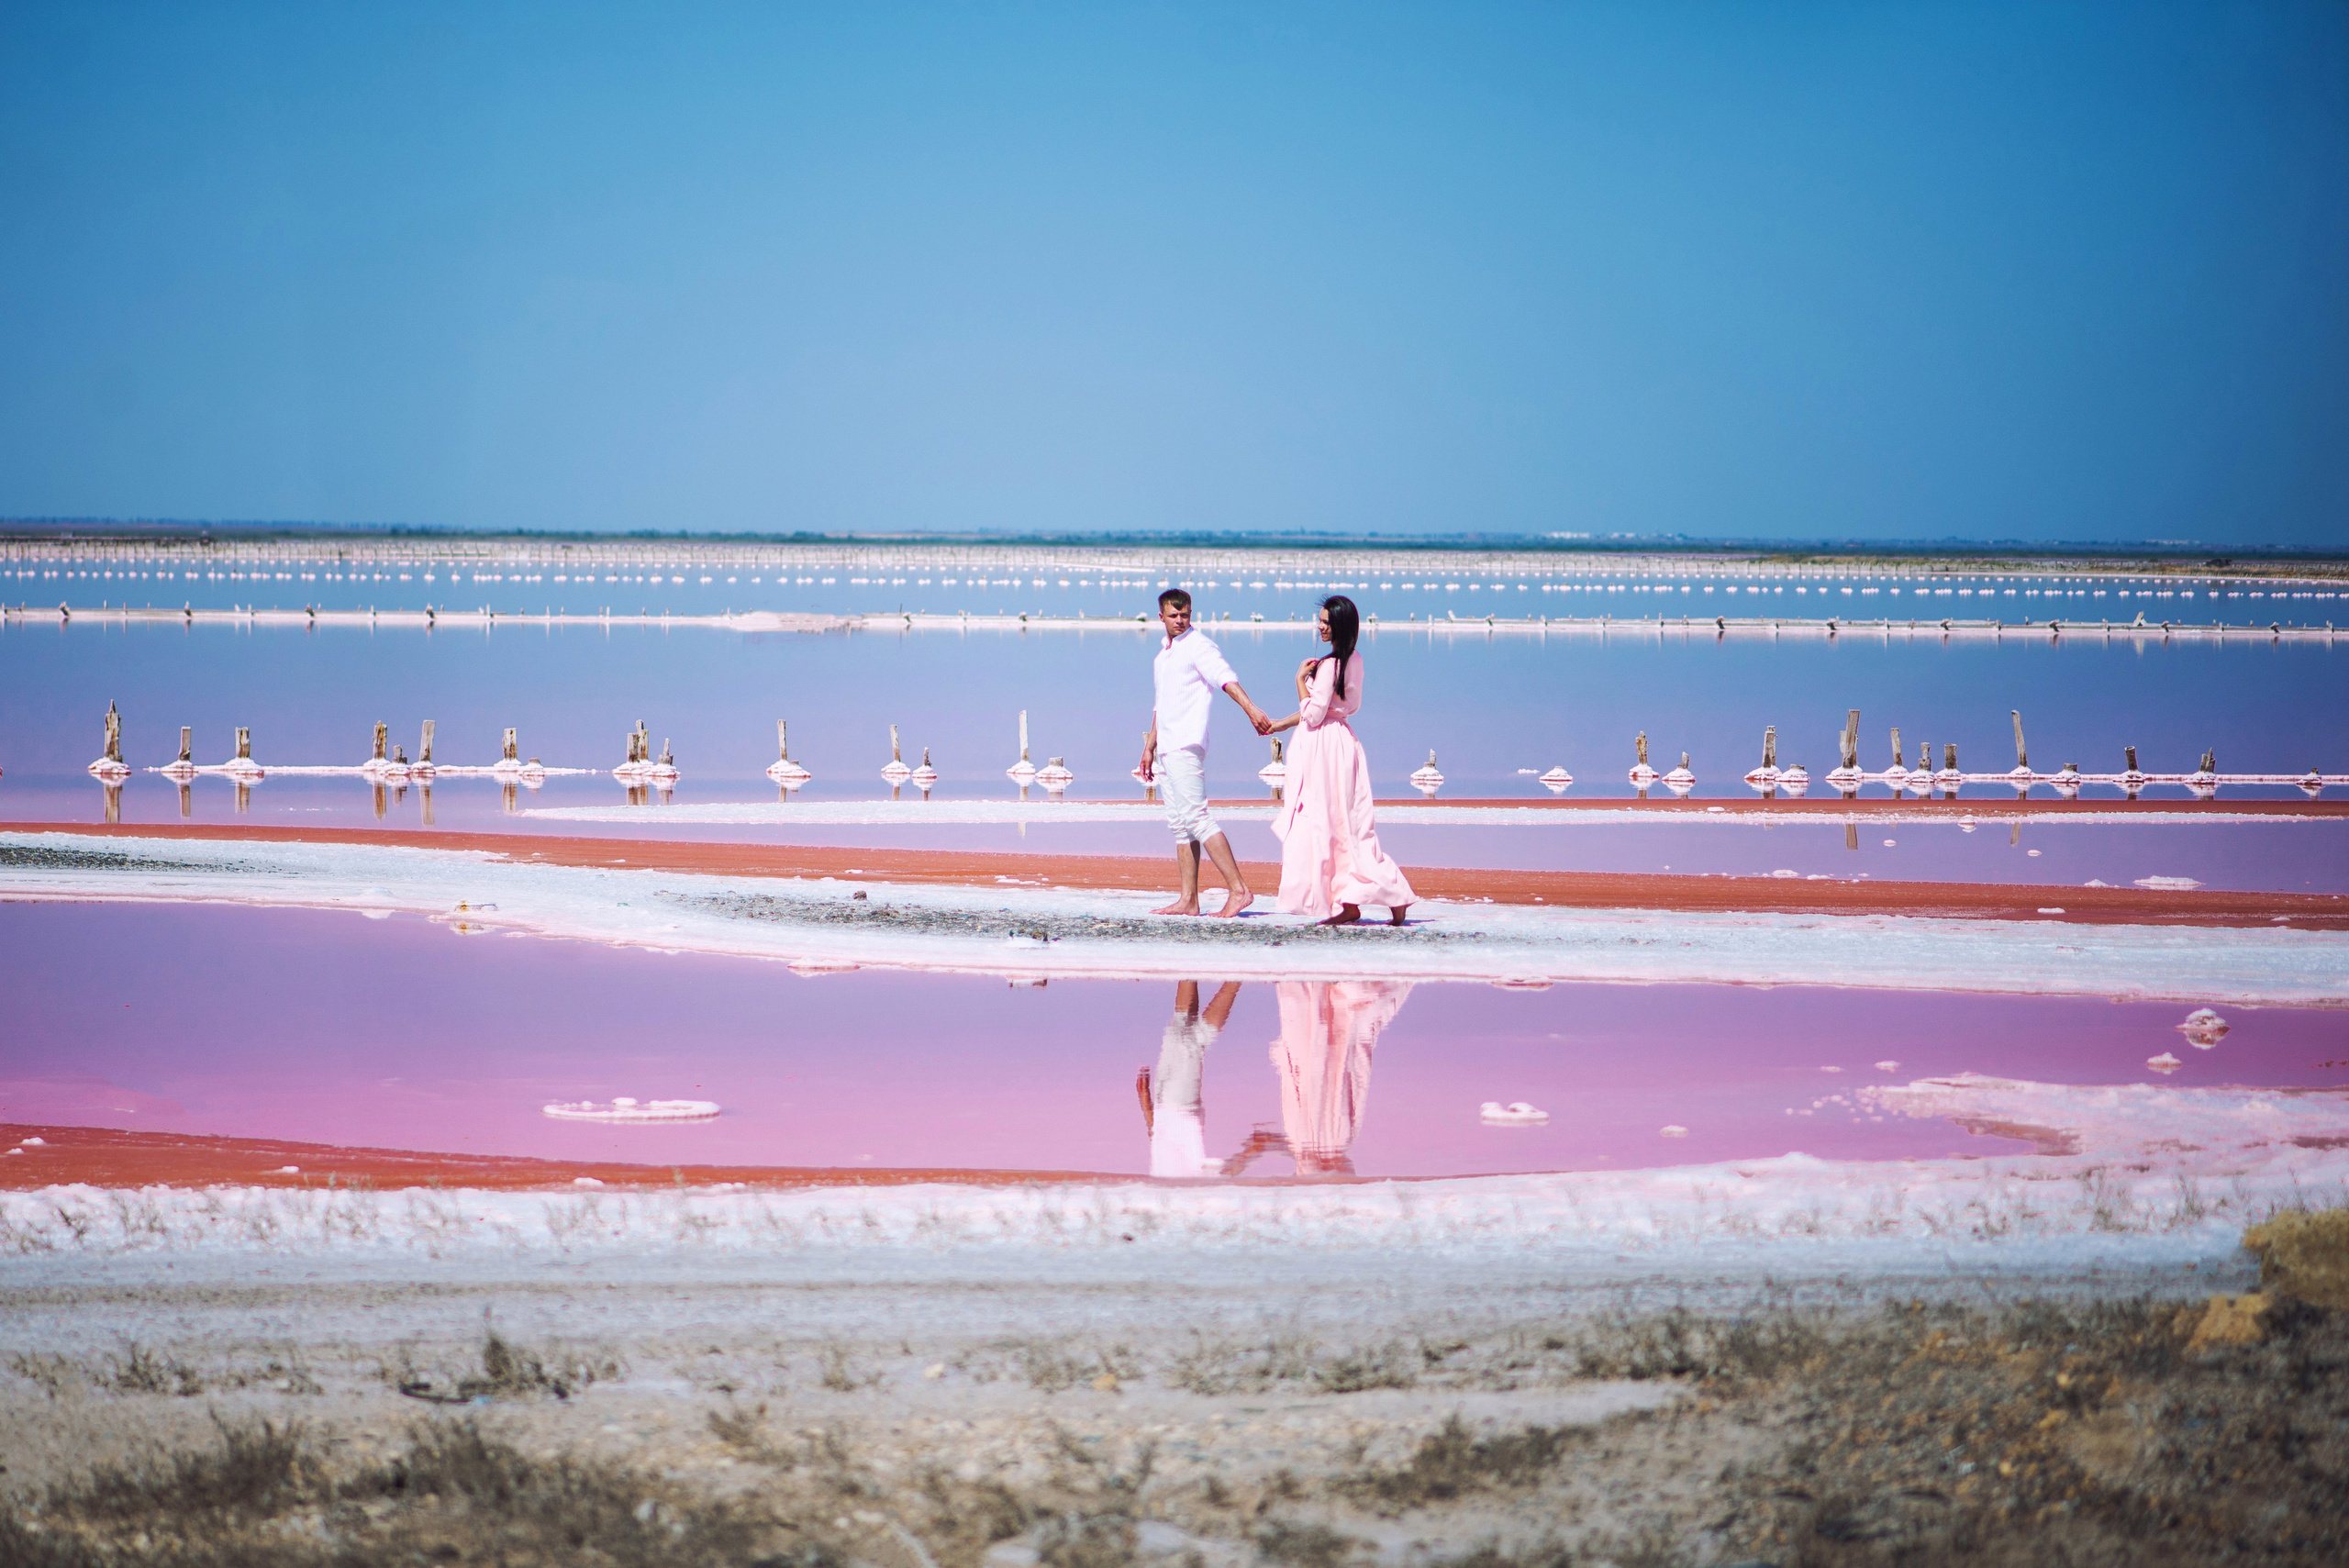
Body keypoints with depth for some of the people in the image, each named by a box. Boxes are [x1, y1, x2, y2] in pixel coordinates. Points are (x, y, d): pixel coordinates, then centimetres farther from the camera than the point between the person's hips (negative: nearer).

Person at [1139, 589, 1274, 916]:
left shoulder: (1199, 645, -7)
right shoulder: (1163, 655, 20)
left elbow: (1226, 678, -25)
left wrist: (1250, 708, -41)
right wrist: (1149, 747, 28)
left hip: (1186, 745, -9)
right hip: (1167, 749, 9)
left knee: (1196, 818, -15)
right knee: (1179, 824, 8)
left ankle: (1239, 889, -18)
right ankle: (1188, 900, 9)